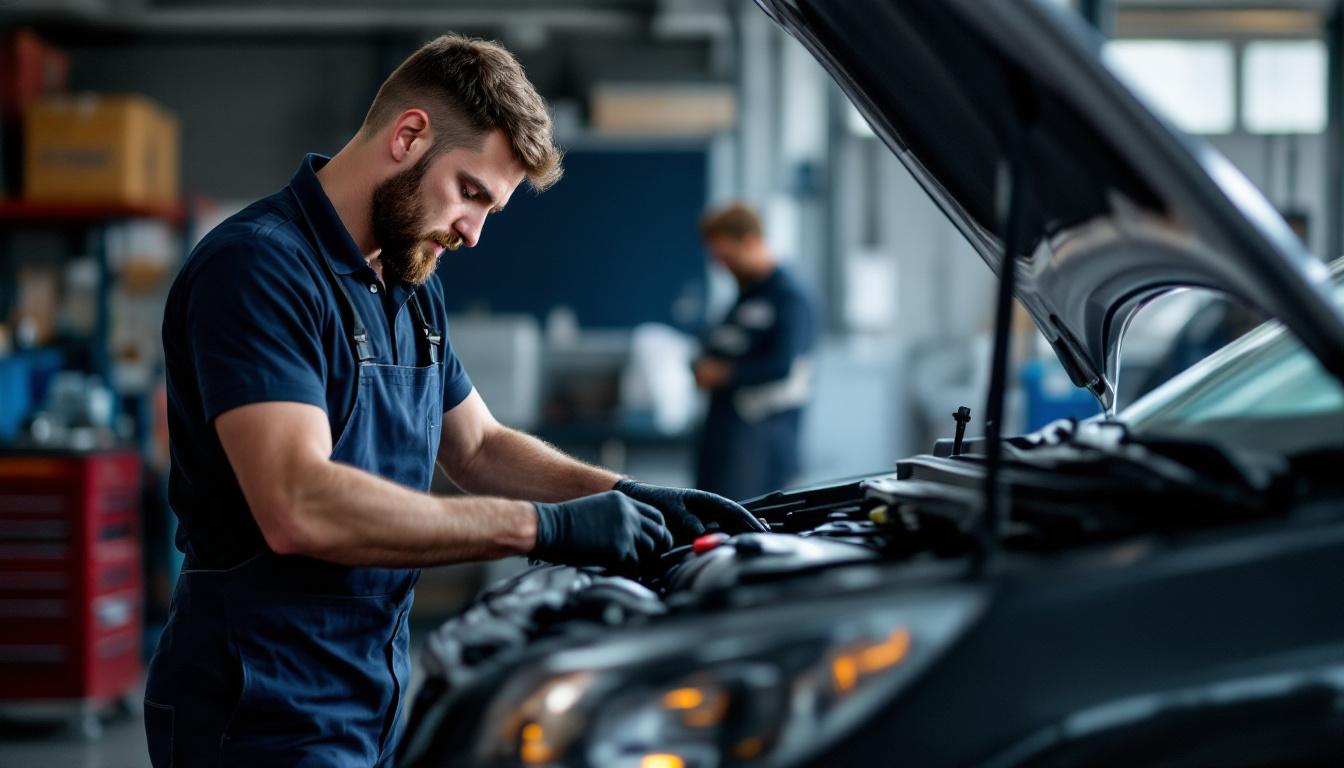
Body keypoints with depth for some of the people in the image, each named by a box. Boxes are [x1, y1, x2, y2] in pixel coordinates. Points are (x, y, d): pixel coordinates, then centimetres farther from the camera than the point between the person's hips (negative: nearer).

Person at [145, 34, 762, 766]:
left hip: (375, 699, 9)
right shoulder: (257, 267, -17)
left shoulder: (412, 289, 14)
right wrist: (544, 527, -26)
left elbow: (479, 446, 24)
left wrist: (627, 497, 6)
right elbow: (300, 508, -29)